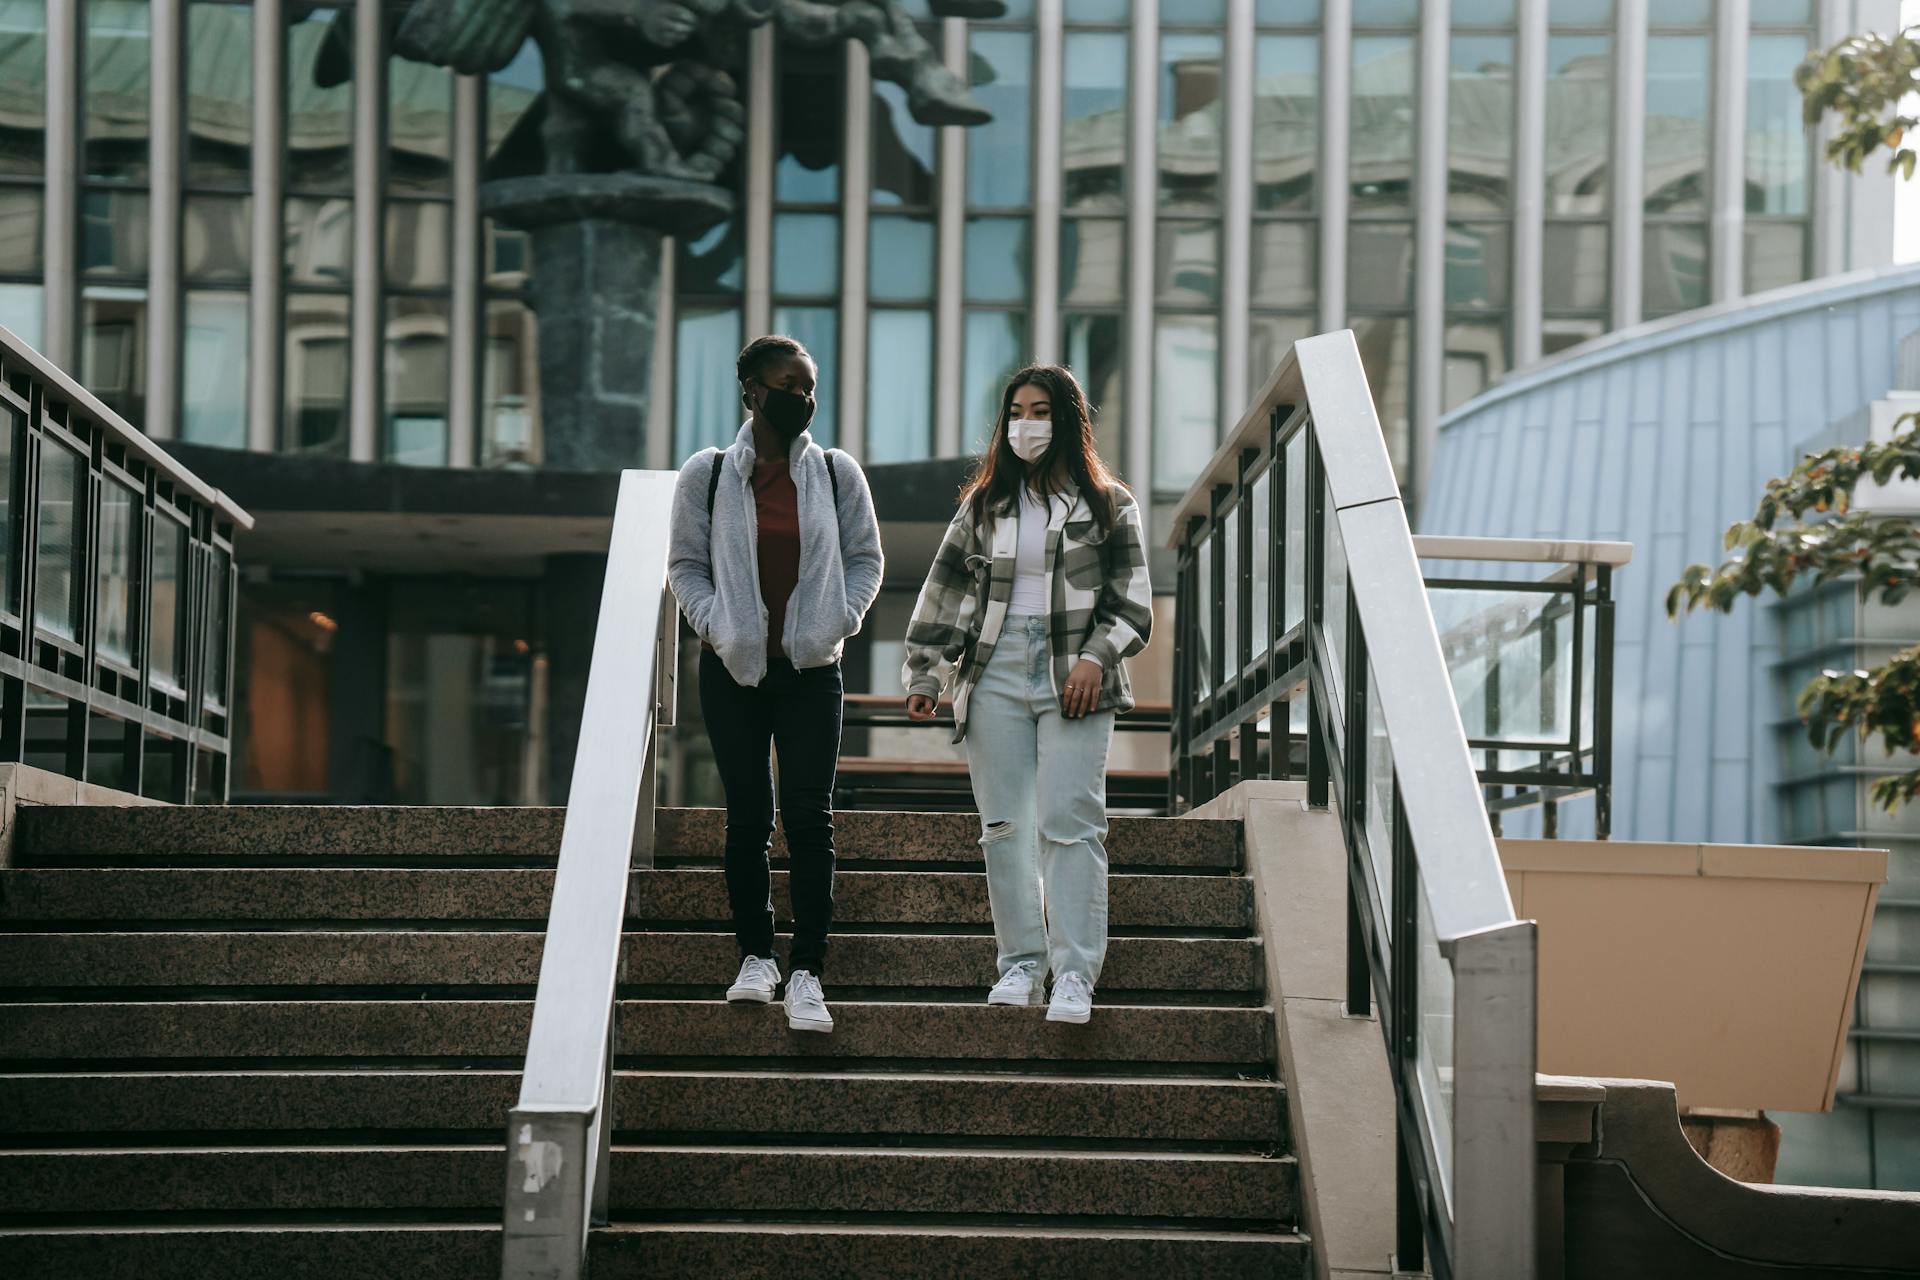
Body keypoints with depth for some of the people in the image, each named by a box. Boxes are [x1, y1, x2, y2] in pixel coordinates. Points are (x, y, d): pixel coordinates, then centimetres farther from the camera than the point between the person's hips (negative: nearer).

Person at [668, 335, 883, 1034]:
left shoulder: (836, 473, 3)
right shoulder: (707, 474, 0)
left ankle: (806, 971, -1)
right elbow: (685, 564, 6)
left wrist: (837, 621, -6)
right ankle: (756, 956, 16)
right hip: (733, 667, 0)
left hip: (811, 669, 0)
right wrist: (713, 623, -9)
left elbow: (865, 558, 9)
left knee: (809, 818, -4)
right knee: (747, 817, 4)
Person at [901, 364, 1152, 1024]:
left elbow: (1131, 602, 6)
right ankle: (1021, 964, 8)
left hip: (1073, 679, -3)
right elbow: (945, 593, 14)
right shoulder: (984, 505, 15)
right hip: (996, 673, 3)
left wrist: (1096, 657, -9)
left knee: (1069, 822, -11)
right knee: (1004, 825, 1)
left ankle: (1075, 974, -12)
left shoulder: (1108, 505, 7)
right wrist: (925, 674, 7)